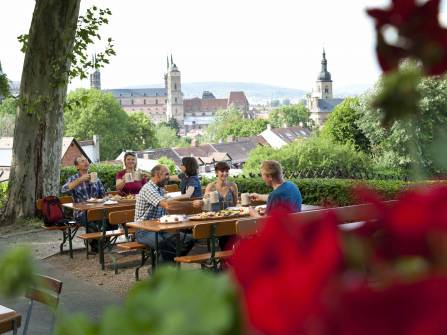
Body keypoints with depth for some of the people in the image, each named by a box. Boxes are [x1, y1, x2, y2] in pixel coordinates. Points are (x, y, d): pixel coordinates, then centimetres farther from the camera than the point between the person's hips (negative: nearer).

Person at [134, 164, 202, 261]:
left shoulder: (160, 189, 16)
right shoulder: (148, 189, -16)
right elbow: (167, 205, -29)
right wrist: (191, 204, -27)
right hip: (145, 232, -9)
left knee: (188, 240, -10)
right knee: (167, 245, -38)